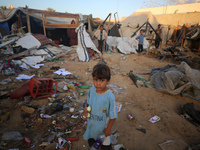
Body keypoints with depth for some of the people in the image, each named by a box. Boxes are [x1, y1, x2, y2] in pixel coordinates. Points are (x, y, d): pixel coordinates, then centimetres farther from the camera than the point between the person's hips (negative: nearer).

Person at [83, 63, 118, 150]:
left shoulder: (109, 97, -29)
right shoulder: (92, 90, -14)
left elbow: (113, 116, -18)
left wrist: (108, 129, -10)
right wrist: (86, 109, -12)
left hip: (103, 127, -5)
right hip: (91, 124, 5)